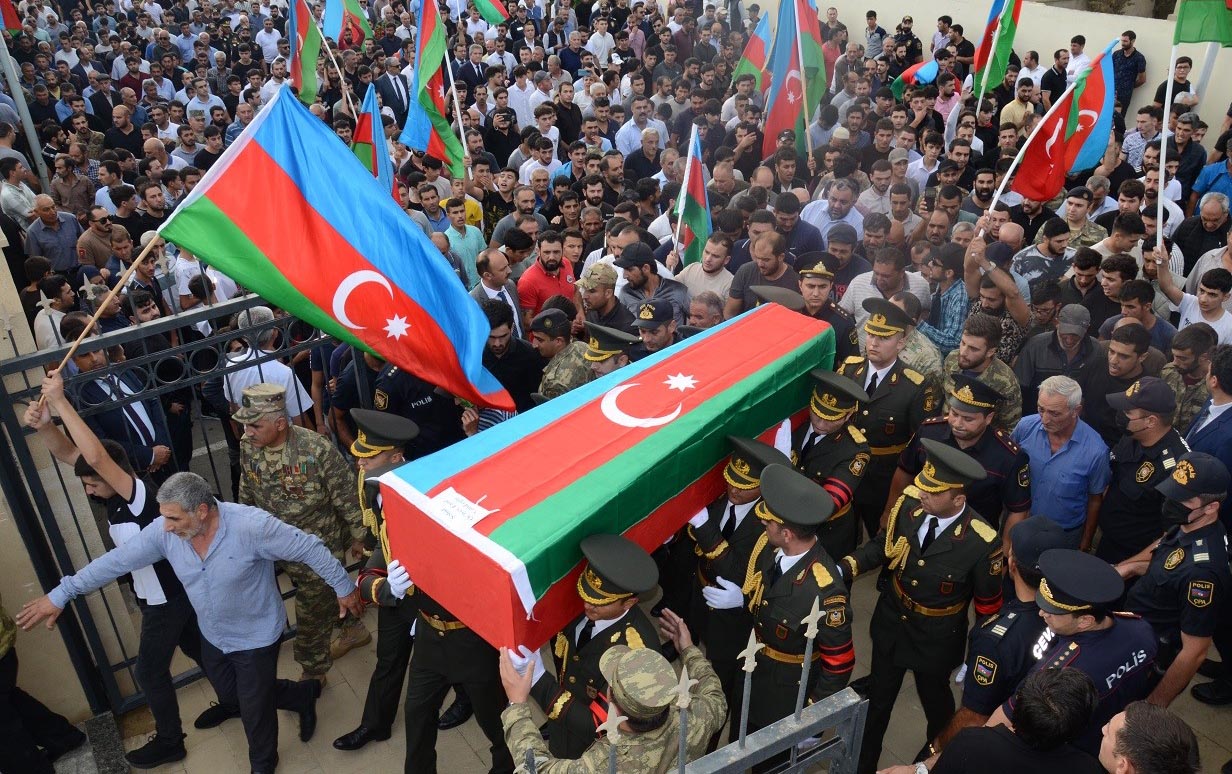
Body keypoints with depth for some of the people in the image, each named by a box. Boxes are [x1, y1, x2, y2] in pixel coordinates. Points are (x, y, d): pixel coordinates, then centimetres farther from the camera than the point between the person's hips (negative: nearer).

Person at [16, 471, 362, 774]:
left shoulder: (250, 525, -35)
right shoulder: (164, 531, -19)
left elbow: (309, 548, -28)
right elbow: (117, 560, -8)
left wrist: (343, 587, -20)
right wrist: (61, 594, -5)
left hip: (256, 637, -6)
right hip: (212, 636, 6)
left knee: (254, 708, 12)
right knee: (230, 696, 26)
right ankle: (304, 695, 51)